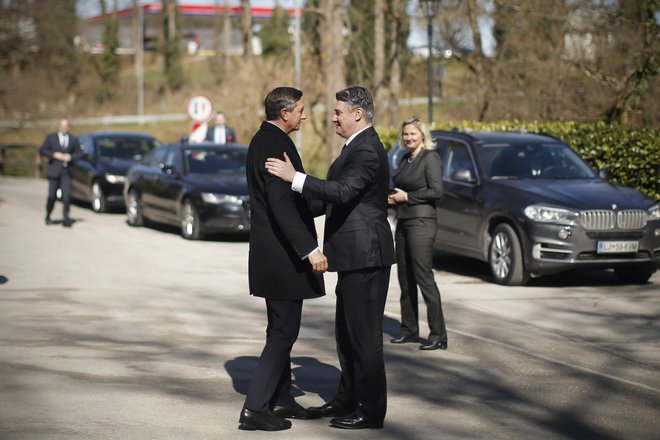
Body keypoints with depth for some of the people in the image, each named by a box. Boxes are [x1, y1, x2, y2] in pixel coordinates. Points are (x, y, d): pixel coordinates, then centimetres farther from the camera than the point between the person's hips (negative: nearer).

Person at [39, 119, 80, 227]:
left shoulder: (73, 139, 11)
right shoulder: (51, 138, 6)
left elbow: (78, 153, 13)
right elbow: (42, 150, 1)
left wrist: (70, 157, -8)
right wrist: (54, 154, -13)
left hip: (67, 171, 1)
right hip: (54, 171, -1)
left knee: (66, 195, -12)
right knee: (52, 196, 2)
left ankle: (65, 217, -11)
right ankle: (48, 217, 21)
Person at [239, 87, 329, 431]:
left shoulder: (263, 140, 14)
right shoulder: (276, 145, -18)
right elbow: (282, 205, -26)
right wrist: (310, 249, -28)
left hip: (272, 252, 11)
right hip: (282, 256, -11)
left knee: (281, 330, 17)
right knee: (283, 332, -6)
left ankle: (281, 400, 26)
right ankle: (255, 408, -4)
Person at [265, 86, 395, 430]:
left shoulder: (367, 150, -18)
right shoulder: (358, 146, 16)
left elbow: (342, 192, -32)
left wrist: (294, 177, -32)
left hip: (365, 255, -11)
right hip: (355, 255, 11)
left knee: (364, 334, -4)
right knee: (347, 332, 18)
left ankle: (370, 410, 4)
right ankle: (348, 399, 29)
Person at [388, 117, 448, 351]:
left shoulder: (430, 158, -8)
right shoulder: (406, 159, 17)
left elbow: (436, 191, -15)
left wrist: (406, 197, -13)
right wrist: (393, 197, 4)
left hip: (421, 222, -9)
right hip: (403, 222, 9)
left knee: (424, 277, -11)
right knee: (405, 278, 10)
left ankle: (438, 335, -8)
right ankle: (409, 329, 18)